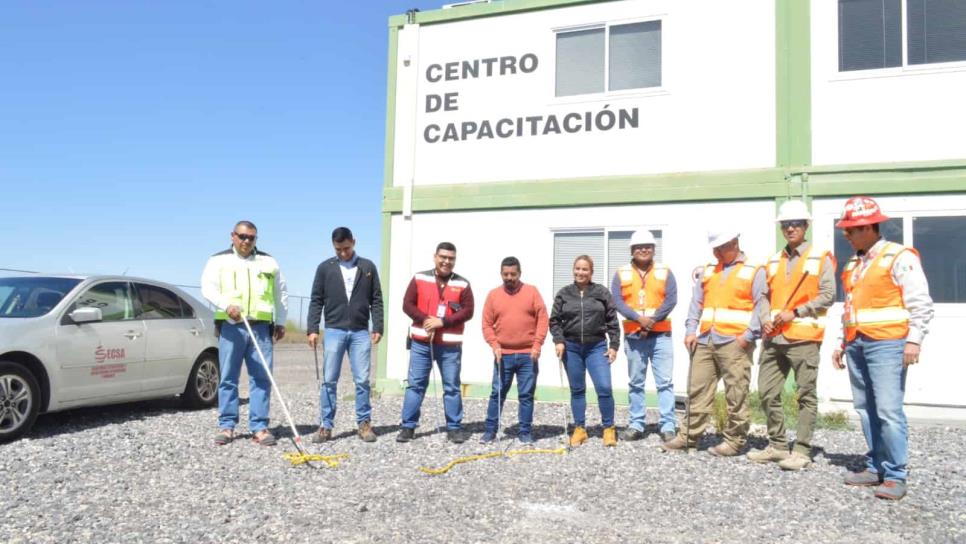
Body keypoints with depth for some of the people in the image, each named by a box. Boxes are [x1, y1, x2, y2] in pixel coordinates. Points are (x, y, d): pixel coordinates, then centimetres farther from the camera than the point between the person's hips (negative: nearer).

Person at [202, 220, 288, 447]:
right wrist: (227, 305, -23)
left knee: (262, 378, 0)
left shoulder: (268, 261, 14)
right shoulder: (218, 260, 8)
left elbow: (281, 292, 20)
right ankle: (227, 425, 11)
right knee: (228, 378, 3)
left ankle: (259, 427, 4)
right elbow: (208, 288, -5)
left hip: (261, 327, 2)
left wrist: (280, 322, 16)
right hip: (230, 326, -1)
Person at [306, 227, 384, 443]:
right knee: (329, 380, 1)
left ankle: (364, 423, 11)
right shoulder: (325, 268, 4)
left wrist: (378, 328, -1)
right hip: (334, 331, 0)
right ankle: (326, 426, 8)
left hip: (360, 332, 1)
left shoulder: (368, 267, 6)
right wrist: (313, 329, -4)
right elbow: (316, 301, 4)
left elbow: (376, 300, 7)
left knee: (362, 380, 1)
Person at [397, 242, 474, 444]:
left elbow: (467, 311, -4)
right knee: (415, 384, 4)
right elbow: (407, 304, 2)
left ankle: (454, 428, 14)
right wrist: (424, 319, -14)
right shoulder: (419, 279, 5)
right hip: (421, 343, 0)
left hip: (450, 345, 0)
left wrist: (442, 322, -14)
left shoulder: (462, 284, 3)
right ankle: (408, 427, 12)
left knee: (452, 387, 5)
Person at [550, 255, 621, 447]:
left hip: (597, 347, -1)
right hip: (571, 348, 1)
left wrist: (614, 345, -2)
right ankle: (579, 429, 18)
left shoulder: (602, 292, 2)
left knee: (604, 388, -9)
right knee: (577, 390, 8)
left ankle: (609, 428, 7)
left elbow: (612, 321, 3)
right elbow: (554, 320, 6)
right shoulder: (564, 293, 4)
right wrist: (558, 341, -7)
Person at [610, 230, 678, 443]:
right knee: (635, 383, 7)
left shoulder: (665, 272, 6)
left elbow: (671, 300, -4)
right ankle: (636, 425, 14)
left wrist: (653, 320, -17)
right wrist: (639, 319, -18)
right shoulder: (621, 274, 6)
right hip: (634, 336, 1)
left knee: (664, 382, -4)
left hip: (660, 335, -1)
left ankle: (668, 426, 0)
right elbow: (617, 301, -5)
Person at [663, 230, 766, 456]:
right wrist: (691, 330, 5)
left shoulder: (754, 271, 3)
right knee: (697, 389, 8)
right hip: (704, 341, 5)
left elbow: (761, 306, -5)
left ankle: (734, 440, 8)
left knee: (736, 394, -1)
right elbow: (696, 302, 17)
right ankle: (690, 435, 15)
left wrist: (749, 335, -14)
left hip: (734, 343, -5)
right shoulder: (707, 271, 19)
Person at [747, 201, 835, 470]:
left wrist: (795, 312, -13)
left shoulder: (820, 258, 1)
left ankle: (802, 451, 6)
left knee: (806, 395, 0)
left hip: (803, 338, -6)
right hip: (774, 338, 6)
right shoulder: (774, 261, 16)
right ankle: (777, 445, 19)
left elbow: (827, 295, -7)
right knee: (768, 393, 7)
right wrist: (766, 319, 1)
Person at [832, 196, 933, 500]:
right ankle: (875, 468, 16)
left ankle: (895, 476, -3)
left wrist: (914, 340, -16)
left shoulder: (899, 257, -5)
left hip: (886, 344, -8)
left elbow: (920, 304, -10)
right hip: (857, 346, 8)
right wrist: (843, 343, 22)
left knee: (888, 410, -10)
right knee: (865, 410, 8)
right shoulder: (854, 264, 18)